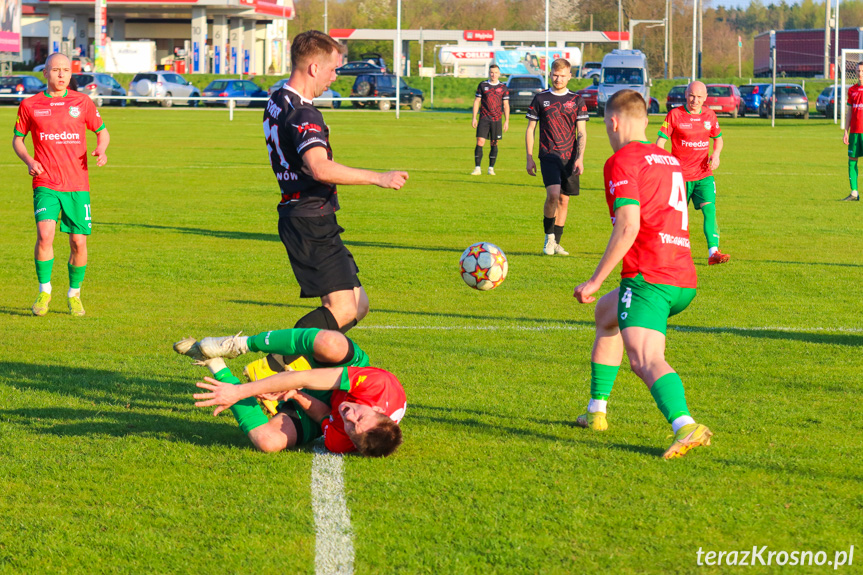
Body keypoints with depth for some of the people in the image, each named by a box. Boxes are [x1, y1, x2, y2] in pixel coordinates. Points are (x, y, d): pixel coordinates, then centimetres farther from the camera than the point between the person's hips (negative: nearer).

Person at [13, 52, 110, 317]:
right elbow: (17, 138, 14)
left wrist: (101, 150, -6)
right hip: (45, 184, -1)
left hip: (78, 185, 1)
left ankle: (74, 294, 22)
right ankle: (44, 291, -3)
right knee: (45, 234, -20)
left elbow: (102, 131, 16)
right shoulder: (30, 105, 4)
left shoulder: (82, 102, 5)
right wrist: (28, 160, -5)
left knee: (79, 242, 0)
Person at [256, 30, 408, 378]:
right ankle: (271, 369, -16)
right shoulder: (302, 113, -18)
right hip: (310, 222, -10)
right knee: (343, 309, -16)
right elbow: (320, 168, -33)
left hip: (299, 216, 10)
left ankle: (295, 360, 9)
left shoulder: (278, 102, 15)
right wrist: (378, 178, -30)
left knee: (357, 305, 11)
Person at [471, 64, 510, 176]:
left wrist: (506, 121, 2)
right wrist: (474, 118, 3)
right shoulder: (482, 85, 6)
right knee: (480, 142, -10)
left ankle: (491, 168, 12)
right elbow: (476, 101, 9)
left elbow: (506, 105, 8)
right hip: (484, 119, -1)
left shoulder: (503, 87, 6)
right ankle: (477, 168, -8)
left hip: (497, 120, 1)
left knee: (494, 144, 3)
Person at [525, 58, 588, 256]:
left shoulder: (577, 101, 6)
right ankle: (549, 236, -4)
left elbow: (582, 133, 5)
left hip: (569, 158, 2)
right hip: (548, 156, -2)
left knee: (564, 199, 5)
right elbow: (530, 130, 9)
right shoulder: (541, 99, 5)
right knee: (553, 194, -21)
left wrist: (580, 158, -7)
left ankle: (556, 243, 17)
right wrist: (529, 158, 2)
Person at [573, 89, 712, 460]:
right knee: (606, 313, 31)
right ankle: (596, 412, 37)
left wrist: (594, 281, -14)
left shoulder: (621, 162, -5)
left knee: (645, 359, -24)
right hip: (684, 280, 9)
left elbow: (628, 227, -17)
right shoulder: (670, 160, 21)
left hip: (648, 277, -9)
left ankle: (685, 427, -49)